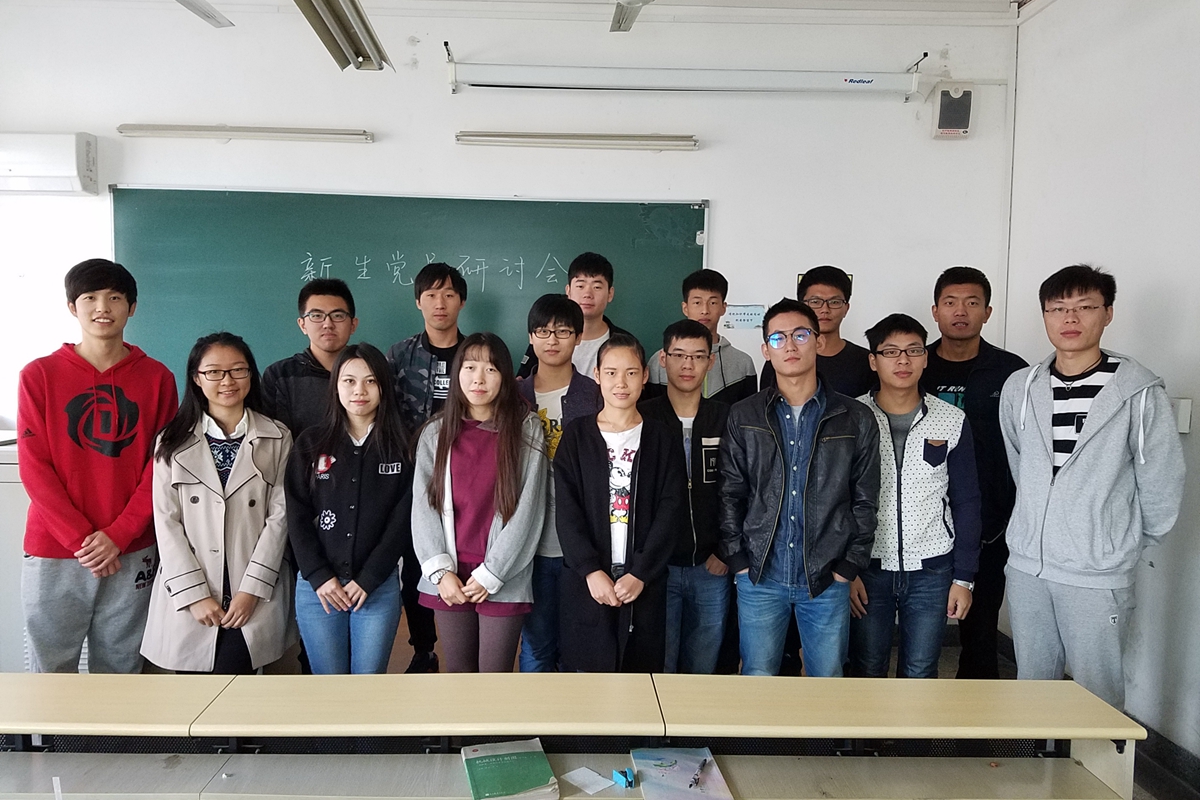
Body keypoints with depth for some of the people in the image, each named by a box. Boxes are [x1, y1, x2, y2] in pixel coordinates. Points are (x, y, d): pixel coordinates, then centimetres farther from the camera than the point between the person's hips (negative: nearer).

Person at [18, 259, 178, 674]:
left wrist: (117, 535, -9)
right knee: (51, 670, 7)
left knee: (120, 669, 11)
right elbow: (34, 468, -3)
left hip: (131, 554, 1)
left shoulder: (157, 377, 2)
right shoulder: (39, 375, 0)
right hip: (53, 553, 0)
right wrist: (80, 539, -11)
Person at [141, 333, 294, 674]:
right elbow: (167, 522, 0)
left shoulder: (277, 438, 3)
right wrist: (194, 594, -8)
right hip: (188, 595, 1)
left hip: (253, 595, -1)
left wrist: (252, 588, -8)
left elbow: (279, 515, -1)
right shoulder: (174, 442, 4)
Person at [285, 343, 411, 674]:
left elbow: (402, 518, -3)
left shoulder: (401, 446, 1)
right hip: (317, 586, 1)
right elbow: (297, 515, 1)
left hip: (379, 586, -1)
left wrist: (368, 579, -9)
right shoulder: (310, 443, 4)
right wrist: (319, 576, -8)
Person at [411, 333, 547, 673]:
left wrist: (490, 575, -9)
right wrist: (440, 571, -7)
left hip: (504, 580, -2)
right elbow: (423, 505, 2)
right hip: (449, 580, 3)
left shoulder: (527, 429, -2)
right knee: (457, 671, 13)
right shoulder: (436, 432, 6)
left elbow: (528, 508, -7)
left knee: (494, 674, 3)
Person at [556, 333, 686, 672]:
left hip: (644, 582, 0)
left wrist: (639, 573, -11)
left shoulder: (660, 437, 6)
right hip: (587, 580, 0)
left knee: (639, 670, 3)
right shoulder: (577, 435, 5)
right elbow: (566, 511, -2)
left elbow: (670, 510, -2)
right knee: (589, 669, 4)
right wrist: (591, 570, -13)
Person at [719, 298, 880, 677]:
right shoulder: (743, 417, 2)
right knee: (757, 682, 9)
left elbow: (865, 501, 3)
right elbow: (730, 495, 2)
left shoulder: (856, 419, 1)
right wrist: (740, 564, -3)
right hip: (759, 579, 0)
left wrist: (847, 568, -2)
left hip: (827, 581, 0)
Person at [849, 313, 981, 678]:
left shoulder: (952, 421, 1)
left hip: (931, 570, 1)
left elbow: (966, 503, 5)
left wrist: (964, 577, 2)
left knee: (920, 674, 10)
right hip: (868, 568, -1)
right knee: (866, 673, 8)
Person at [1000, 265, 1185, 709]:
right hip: (1026, 565, 4)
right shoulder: (1020, 388, 3)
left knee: (1098, 691, 6)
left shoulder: (1140, 392, -10)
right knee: (1032, 683, 17)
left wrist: (1131, 541, 8)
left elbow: (1161, 483, -2)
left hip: (1098, 575, -4)